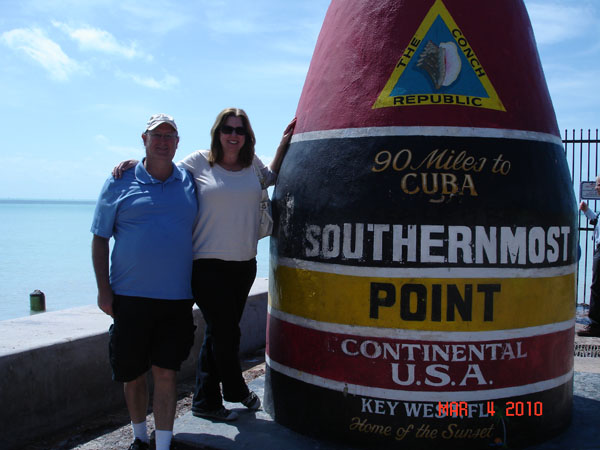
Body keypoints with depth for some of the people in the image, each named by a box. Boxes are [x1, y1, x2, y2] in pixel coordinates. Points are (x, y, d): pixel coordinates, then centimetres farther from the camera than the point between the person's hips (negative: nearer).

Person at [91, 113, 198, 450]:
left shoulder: (189, 183, 8)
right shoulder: (120, 182, 2)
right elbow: (100, 239, 4)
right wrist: (104, 290, -2)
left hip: (177, 299, 1)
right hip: (130, 297, 0)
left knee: (166, 373, 1)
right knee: (133, 374, 10)